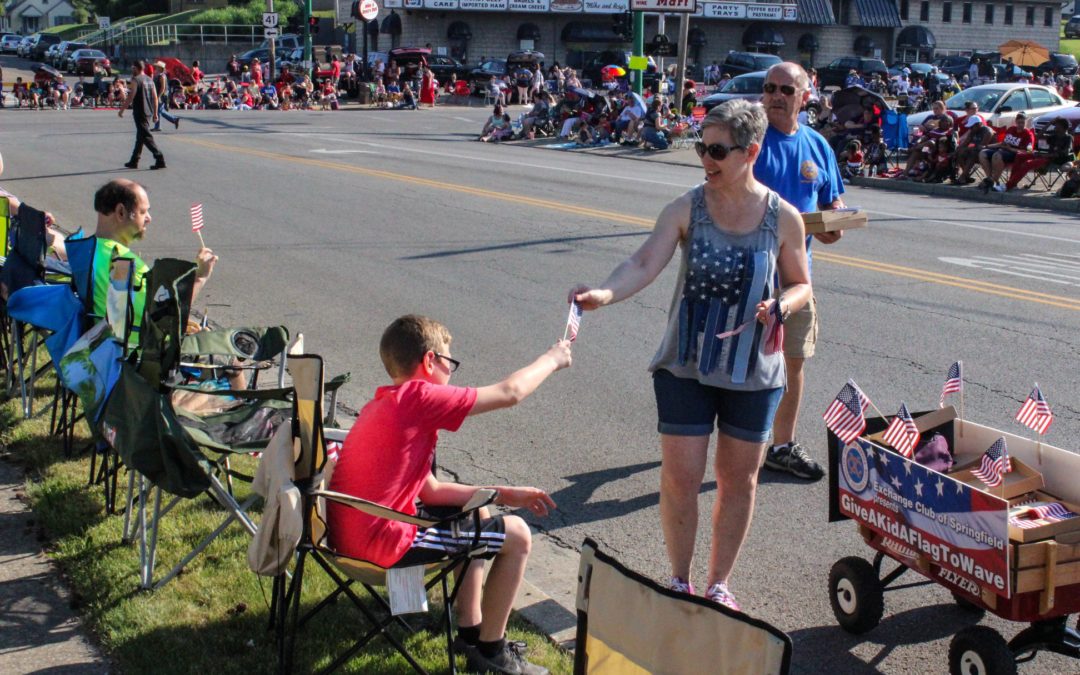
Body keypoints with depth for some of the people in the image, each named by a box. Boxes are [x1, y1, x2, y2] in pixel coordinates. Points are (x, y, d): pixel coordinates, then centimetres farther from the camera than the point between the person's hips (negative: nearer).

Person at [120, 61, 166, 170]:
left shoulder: (135, 80, -11)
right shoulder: (149, 80, 12)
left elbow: (131, 97, -16)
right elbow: (155, 98, 11)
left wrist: (122, 109, -8)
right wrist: (155, 113, 15)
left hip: (140, 113, -8)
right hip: (148, 112, 8)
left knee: (146, 137, -8)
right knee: (140, 137, 15)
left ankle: (160, 159, -18)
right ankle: (134, 161, 23)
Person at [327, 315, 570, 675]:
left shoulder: (386, 404, 15)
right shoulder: (418, 398, -15)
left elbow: (430, 490, 16)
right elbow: (510, 392, -10)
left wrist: (501, 495, 13)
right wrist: (552, 359, 8)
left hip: (350, 530, 10)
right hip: (380, 542, -10)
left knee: (476, 514, 28)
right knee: (516, 535, 0)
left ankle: (470, 631, 32)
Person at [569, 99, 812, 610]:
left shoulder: (783, 218, -5)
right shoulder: (687, 209, -7)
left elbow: (801, 285, 6)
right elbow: (645, 265, -18)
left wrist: (780, 307, -17)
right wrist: (605, 294, -38)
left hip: (754, 373, 1)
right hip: (687, 368, -1)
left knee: (738, 479, 11)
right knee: (680, 478, 2)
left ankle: (719, 583, 30)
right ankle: (680, 581, 24)